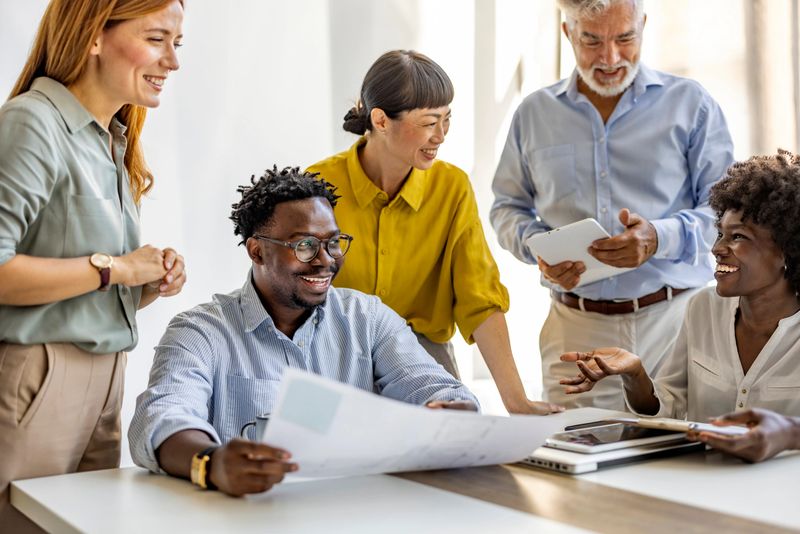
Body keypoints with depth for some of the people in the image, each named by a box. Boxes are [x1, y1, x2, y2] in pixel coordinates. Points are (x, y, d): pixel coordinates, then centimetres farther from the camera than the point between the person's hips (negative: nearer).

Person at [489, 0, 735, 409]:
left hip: (674, 318, -1)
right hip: (576, 328, 1)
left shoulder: (690, 104, 4)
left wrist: (660, 238, -17)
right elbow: (507, 207, 17)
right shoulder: (534, 114, 10)